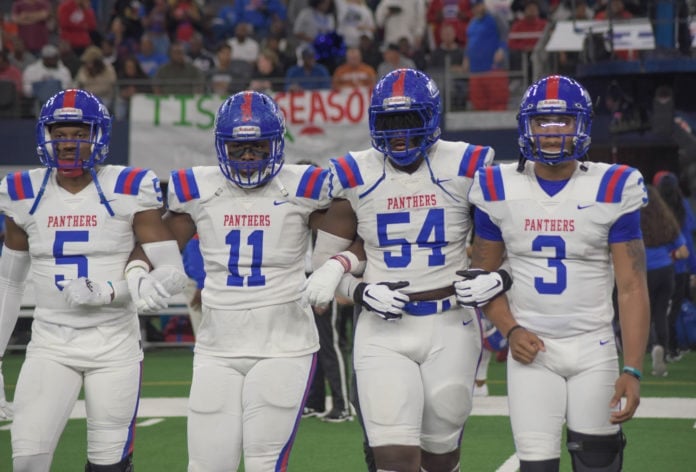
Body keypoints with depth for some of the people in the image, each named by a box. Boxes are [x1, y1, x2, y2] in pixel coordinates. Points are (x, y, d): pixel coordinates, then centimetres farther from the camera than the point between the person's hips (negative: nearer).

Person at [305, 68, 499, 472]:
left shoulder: (465, 169, -4)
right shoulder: (356, 177, 0)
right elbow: (324, 261, 7)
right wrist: (360, 292, -11)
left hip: (449, 328, 0)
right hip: (384, 332, 0)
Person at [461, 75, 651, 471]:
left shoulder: (612, 190, -5)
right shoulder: (501, 190, 0)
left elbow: (632, 288, -6)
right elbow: (483, 274, 10)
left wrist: (633, 370, -14)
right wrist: (510, 329, -8)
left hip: (594, 350, -1)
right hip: (532, 351, 1)